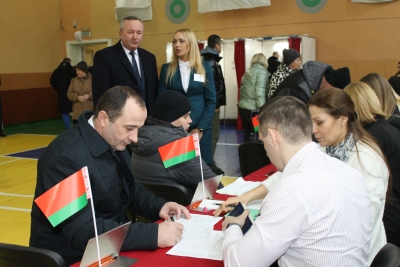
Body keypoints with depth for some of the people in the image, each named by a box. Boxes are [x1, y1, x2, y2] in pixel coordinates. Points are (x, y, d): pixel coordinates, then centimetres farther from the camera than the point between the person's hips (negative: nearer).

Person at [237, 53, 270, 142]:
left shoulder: (248, 72, 16)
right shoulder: (262, 72, -6)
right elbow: (260, 92, -16)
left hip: (243, 107, 7)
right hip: (253, 109, -7)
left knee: (248, 135, 11)